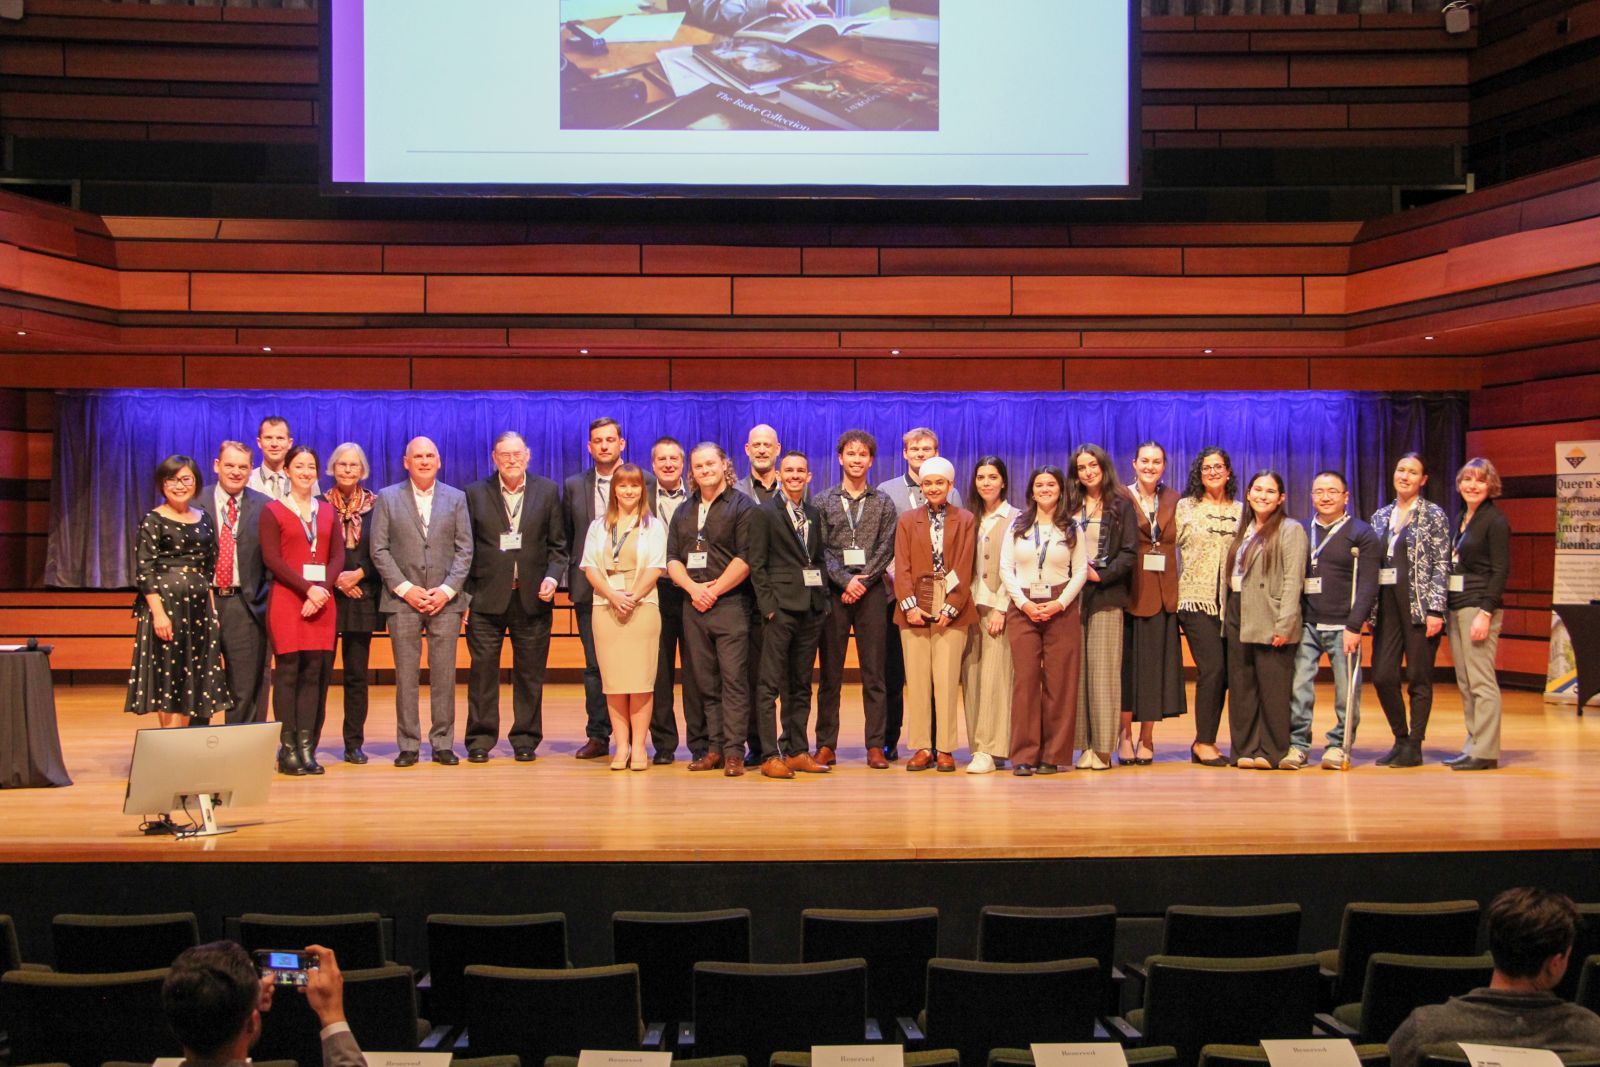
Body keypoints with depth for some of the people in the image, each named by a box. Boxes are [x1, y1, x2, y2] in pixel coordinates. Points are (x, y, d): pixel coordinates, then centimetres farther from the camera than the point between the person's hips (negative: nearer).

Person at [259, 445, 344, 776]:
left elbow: (337, 557, 8)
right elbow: (272, 559, -6)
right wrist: (307, 588, -15)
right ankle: (288, 749, -1)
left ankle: (306, 747, 2)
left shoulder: (328, 513, 15)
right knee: (288, 672, -4)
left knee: (315, 673, -1)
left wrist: (323, 589, -9)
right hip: (287, 600, -3)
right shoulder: (273, 511, 3)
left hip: (321, 602, 3)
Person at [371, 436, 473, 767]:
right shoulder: (387, 498, 6)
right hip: (403, 599, -1)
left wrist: (447, 589, -7)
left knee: (444, 675, 1)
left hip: (445, 599, 1)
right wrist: (405, 588, -8)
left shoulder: (456, 498, 9)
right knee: (406, 675, 1)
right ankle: (408, 746, 7)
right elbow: (379, 550, 1)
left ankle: (443, 744, 8)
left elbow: (464, 550, 5)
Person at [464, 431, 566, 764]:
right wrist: (465, 595, -2)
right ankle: (480, 739, 9)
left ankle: (526, 739, 14)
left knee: (530, 673, 5)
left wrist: (552, 576, -8)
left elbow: (557, 545, 9)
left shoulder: (547, 491, 8)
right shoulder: (475, 493, 6)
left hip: (532, 597, 1)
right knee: (482, 669, 0)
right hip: (486, 597, -1)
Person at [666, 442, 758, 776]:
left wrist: (714, 590, -10)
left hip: (731, 603, -5)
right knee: (706, 682, 7)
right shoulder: (684, 512, 18)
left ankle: (734, 752, -7)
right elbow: (672, 558, 12)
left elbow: (745, 558, -8)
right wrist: (693, 588, -5)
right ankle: (714, 748, 11)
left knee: (733, 679, -8)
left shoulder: (742, 506, 0)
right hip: (693, 606, 5)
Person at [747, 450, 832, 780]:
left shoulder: (814, 514, 16)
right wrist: (768, 605, -12)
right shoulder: (764, 513, -1)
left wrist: (824, 598, 8)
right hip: (781, 606, -6)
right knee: (770, 684, -5)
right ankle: (770, 756, -4)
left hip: (812, 608, 6)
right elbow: (757, 566, -5)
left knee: (801, 684, 10)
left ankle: (797, 751, 16)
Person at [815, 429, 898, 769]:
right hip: (833, 590, 0)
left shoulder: (883, 503, 10)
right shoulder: (824, 501, 8)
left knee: (874, 673, 0)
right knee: (830, 672, 1)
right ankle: (826, 745, 4)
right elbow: (820, 549, 0)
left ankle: (876, 746, 3)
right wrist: (845, 580, -11)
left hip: (871, 590, 0)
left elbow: (886, 549, 2)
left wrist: (863, 581, -10)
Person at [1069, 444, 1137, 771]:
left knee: (1102, 670, -5)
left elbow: (1129, 552, -1)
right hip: (1073, 596, 3)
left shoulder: (1121, 505, 5)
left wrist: (1100, 575, -11)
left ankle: (1103, 747, -2)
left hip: (1106, 596, -3)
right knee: (1077, 669, -1)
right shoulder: (1068, 505, 13)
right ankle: (1086, 745, 3)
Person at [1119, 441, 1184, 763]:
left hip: (1163, 594, 3)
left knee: (1156, 665, 5)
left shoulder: (1173, 500, 10)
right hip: (1131, 592, -3)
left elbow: (1180, 542, 12)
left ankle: (1147, 739, 14)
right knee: (1128, 664, -1)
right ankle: (1125, 736, 10)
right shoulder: (1121, 498, -1)